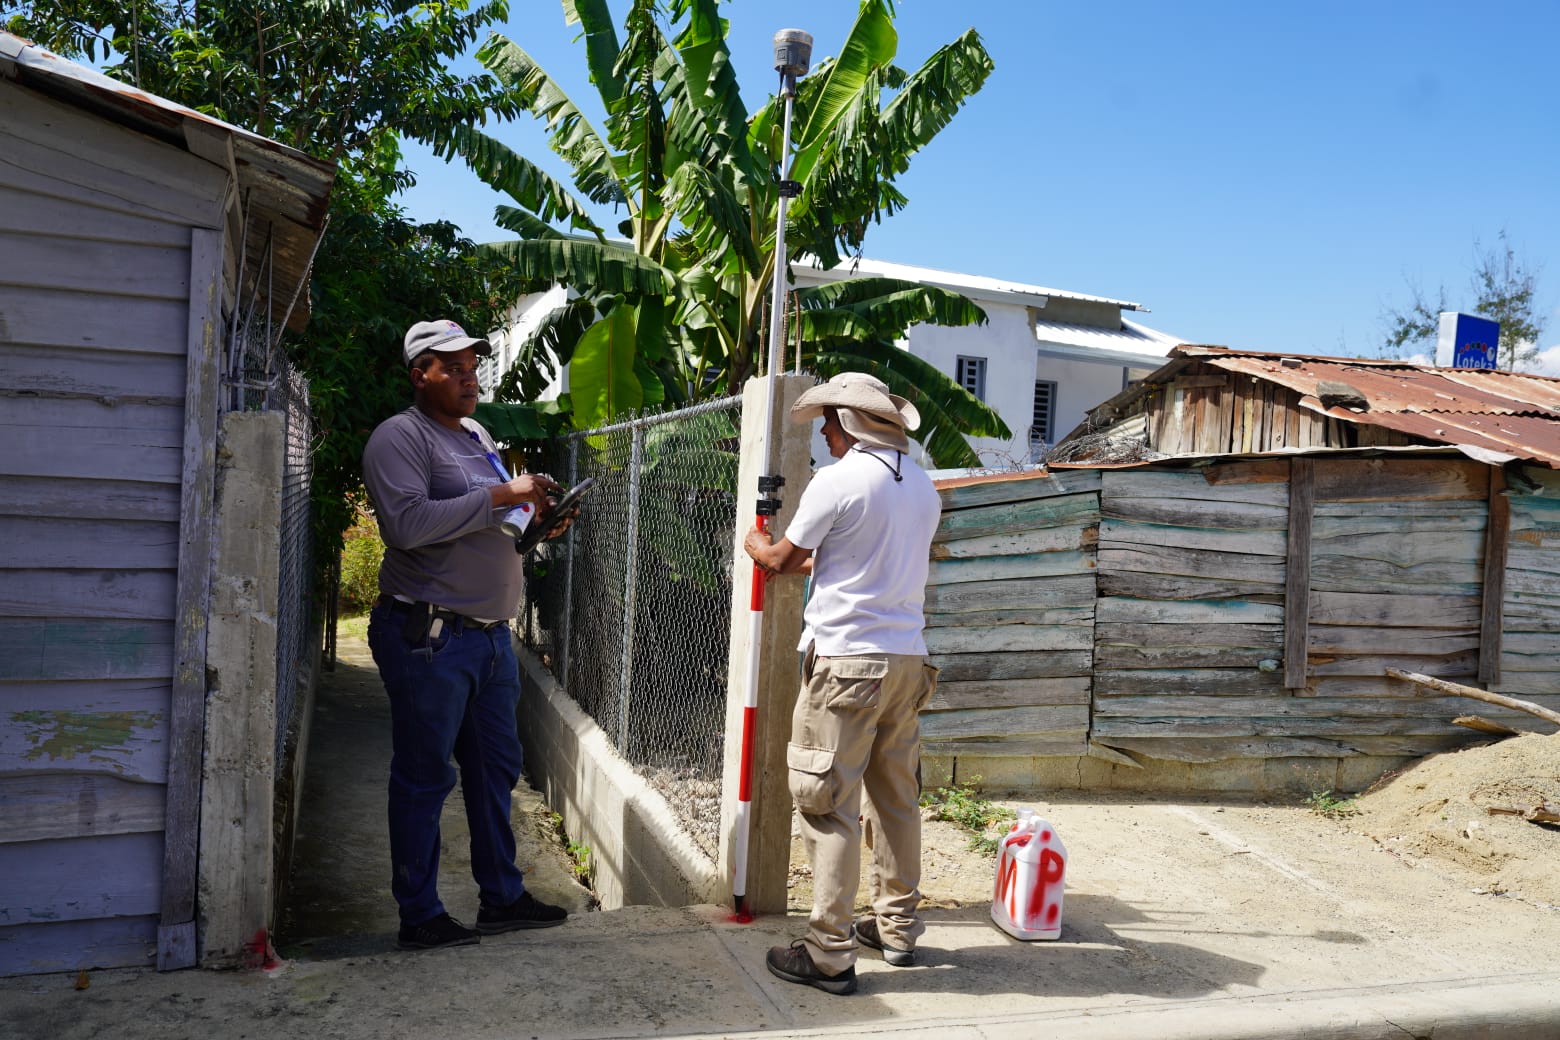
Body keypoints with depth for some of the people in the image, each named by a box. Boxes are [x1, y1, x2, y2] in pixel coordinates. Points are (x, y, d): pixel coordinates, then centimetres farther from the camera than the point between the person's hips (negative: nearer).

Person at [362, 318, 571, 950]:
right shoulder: (400, 437, -9)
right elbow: (408, 523, -24)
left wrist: (535, 522, 6)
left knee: (496, 768, 15)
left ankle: (502, 897, 27)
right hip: (428, 636, -9)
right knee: (423, 778, 2)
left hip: (490, 633, 9)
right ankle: (419, 916, 15)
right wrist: (500, 495, -22)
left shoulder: (477, 436, 18)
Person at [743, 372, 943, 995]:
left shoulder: (837, 480, -10)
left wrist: (757, 546, 23)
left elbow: (783, 560, 0)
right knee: (896, 799, 17)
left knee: (830, 808, -1)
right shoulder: (923, 488, 11)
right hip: (907, 659, 7)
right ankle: (897, 927, 29)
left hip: (846, 661, -7)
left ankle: (830, 955, 4)